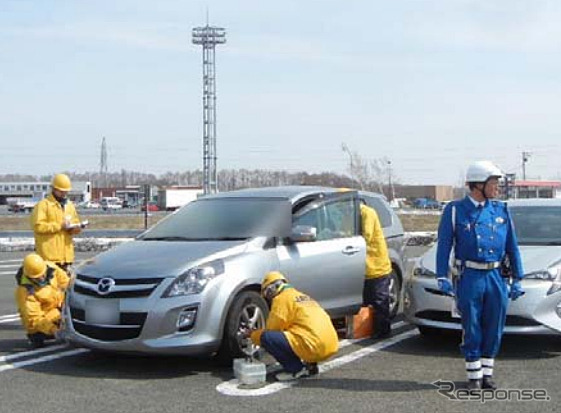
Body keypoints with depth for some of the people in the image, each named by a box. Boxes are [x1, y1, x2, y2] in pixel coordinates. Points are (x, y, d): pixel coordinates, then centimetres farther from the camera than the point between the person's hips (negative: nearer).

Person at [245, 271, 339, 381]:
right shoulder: (302, 296, 27)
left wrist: (253, 335, 21)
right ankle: (310, 364, 15)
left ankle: (296, 369, -6)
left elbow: (272, 330, 4)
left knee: (266, 337, -8)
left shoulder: (281, 298, 1)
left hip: (313, 346, -9)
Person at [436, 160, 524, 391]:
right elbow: (444, 246, 0)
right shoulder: (455, 210, -1)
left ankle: (487, 374, 22)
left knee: (494, 329, 7)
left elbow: (512, 247, 12)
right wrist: (442, 278, -6)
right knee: (472, 330, 2)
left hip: (496, 277, 3)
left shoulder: (501, 210, 8)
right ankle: (474, 377, 15)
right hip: (469, 277, -3)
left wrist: (517, 279, 9)